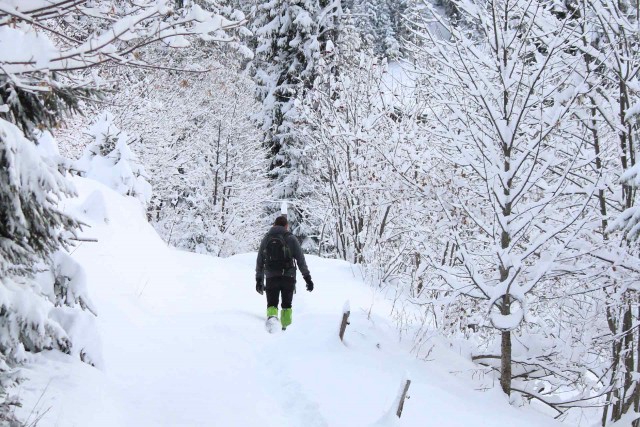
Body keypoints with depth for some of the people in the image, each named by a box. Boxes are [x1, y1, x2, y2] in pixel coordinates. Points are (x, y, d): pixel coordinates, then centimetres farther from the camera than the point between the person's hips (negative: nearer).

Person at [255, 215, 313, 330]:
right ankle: (285, 328, 10)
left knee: (272, 304, 6)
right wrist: (307, 278, 2)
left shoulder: (266, 238, 12)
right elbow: (300, 260, -1)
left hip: (271, 278, 1)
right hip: (288, 277, -1)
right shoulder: (291, 238, 2)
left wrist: (259, 279, 19)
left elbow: (259, 261, 13)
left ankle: (271, 316, -24)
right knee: (286, 304, 13)